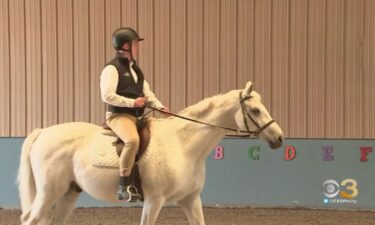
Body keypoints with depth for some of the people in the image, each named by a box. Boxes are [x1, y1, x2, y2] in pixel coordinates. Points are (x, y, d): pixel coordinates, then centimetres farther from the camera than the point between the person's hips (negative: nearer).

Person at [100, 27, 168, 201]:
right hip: (119, 116, -9)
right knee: (132, 140, -36)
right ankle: (123, 186, -34)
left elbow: (147, 92, 18)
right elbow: (107, 95, -17)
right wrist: (132, 102, -21)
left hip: (137, 116, 10)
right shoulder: (112, 68, -7)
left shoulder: (135, 68, 21)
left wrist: (159, 107, 0)